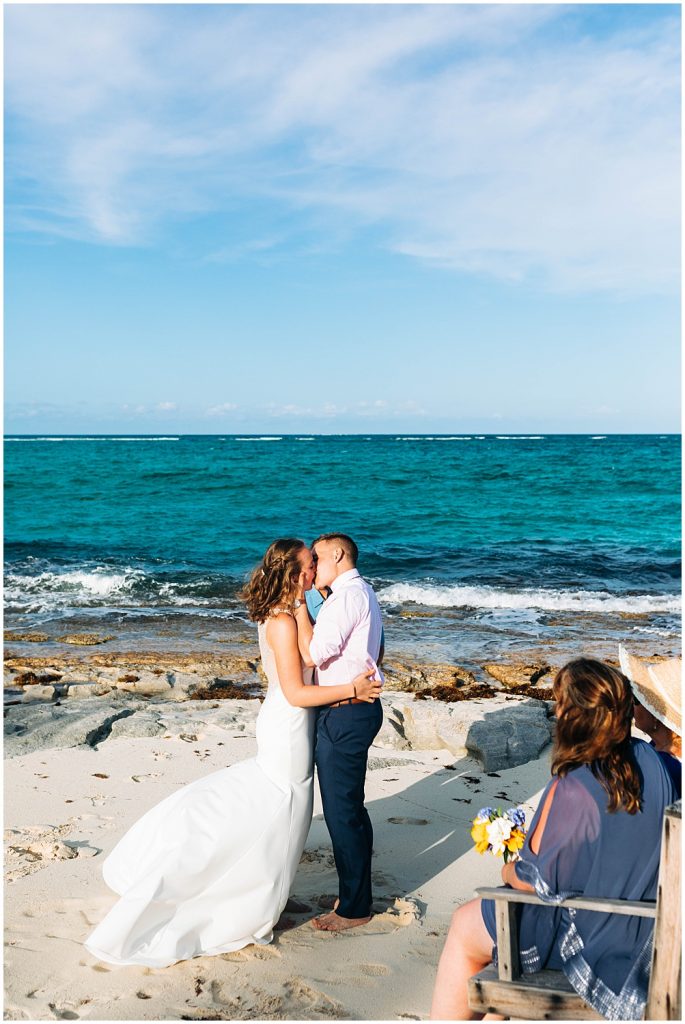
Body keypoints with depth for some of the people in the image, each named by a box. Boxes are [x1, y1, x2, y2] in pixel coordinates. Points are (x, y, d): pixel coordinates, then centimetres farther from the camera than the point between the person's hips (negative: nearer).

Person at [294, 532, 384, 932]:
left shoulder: (346, 596, -18)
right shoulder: (364, 592, 14)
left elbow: (313, 654, -21)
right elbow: (377, 652, 22)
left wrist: (300, 607, -13)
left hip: (344, 715, -11)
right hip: (362, 708, 11)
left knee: (341, 811, 1)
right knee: (352, 807, 19)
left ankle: (354, 907, 13)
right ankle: (356, 894, 32)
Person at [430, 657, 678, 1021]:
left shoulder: (570, 790, -32)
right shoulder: (650, 761, -12)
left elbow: (533, 879, -19)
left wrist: (509, 871, 3)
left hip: (587, 935, -7)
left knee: (463, 927, 16)